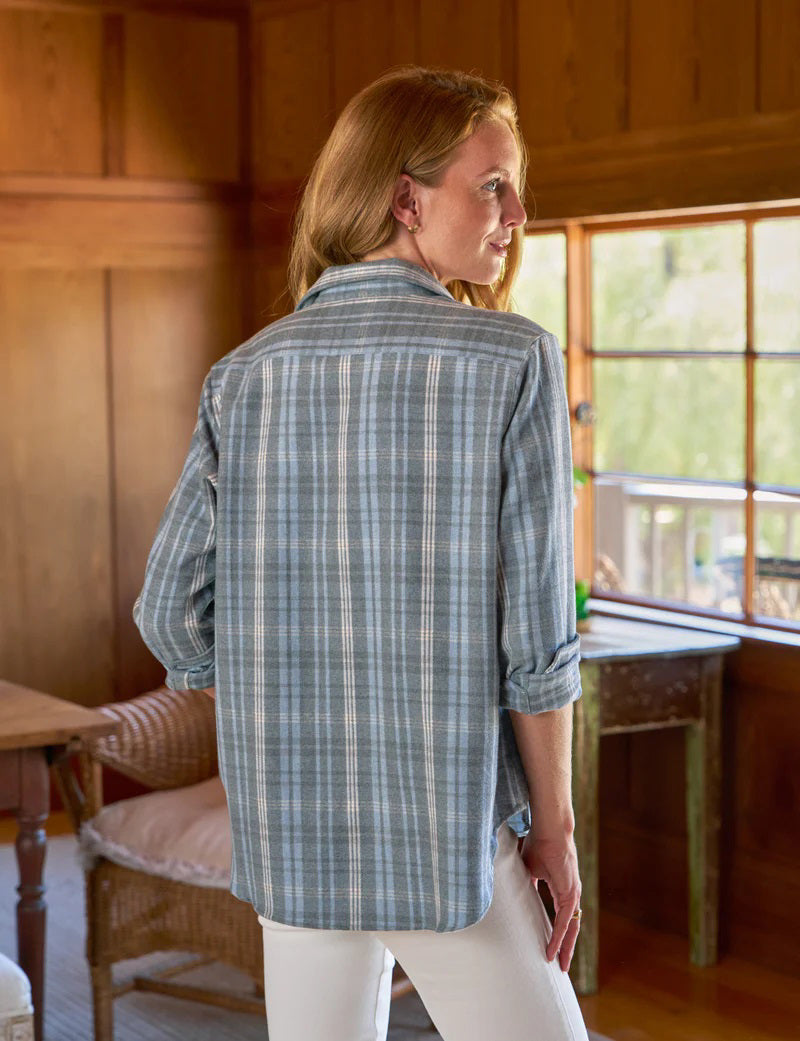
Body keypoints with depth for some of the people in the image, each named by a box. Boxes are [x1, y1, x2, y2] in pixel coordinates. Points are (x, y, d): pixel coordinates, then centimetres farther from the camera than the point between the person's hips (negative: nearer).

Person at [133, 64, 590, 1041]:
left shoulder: (244, 375, 1)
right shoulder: (511, 361, -11)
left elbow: (171, 613, 1)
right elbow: (533, 632, -12)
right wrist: (554, 826, 0)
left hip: (287, 832, 5)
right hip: (444, 842, -4)